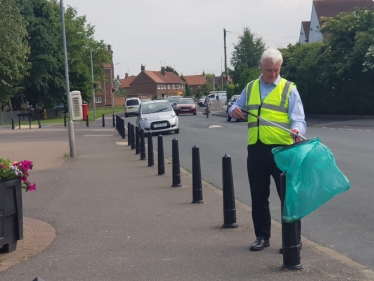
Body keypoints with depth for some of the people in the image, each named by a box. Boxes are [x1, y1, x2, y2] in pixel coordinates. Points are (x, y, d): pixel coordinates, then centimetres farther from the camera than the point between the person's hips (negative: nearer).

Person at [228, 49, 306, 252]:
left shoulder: (289, 89, 2)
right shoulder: (250, 88, 14)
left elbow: (298, 119, -6)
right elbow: (236, 108, 23)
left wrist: (297, 130, -28)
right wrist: (234, 110, -2)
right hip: (256, 149, 4)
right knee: (258, 196, 11)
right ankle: (262, 236, 25)